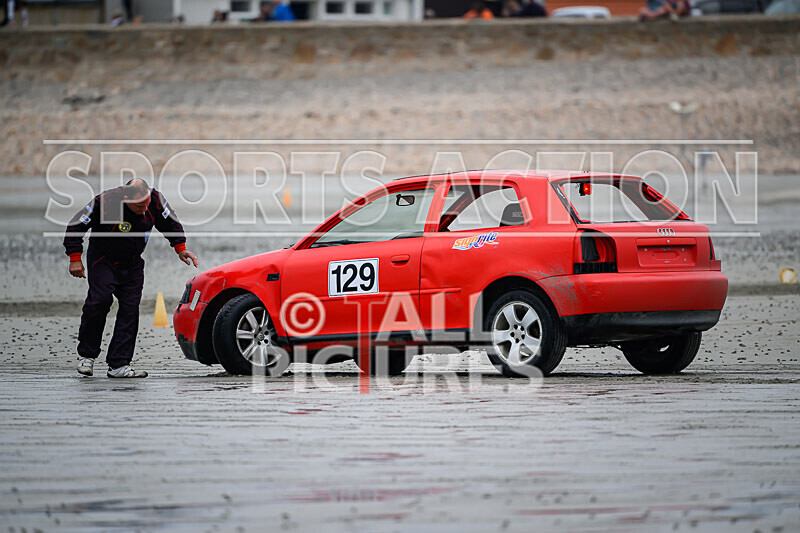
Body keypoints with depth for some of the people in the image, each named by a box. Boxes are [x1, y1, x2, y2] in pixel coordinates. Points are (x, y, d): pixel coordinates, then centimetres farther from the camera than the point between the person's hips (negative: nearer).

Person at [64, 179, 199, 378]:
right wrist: (75, 259, -15)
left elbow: (170, 224, 8)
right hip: (103, 261, -4)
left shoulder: (155, 200, -14)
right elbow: (75, 227, -16)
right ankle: (86, 354, -5)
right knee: (99, 300, -22)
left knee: (130, 308, -6)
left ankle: (119, 364, -5)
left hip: (133, 264, 4)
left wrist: (180, 248, 2)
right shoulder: (104, 203, -27)